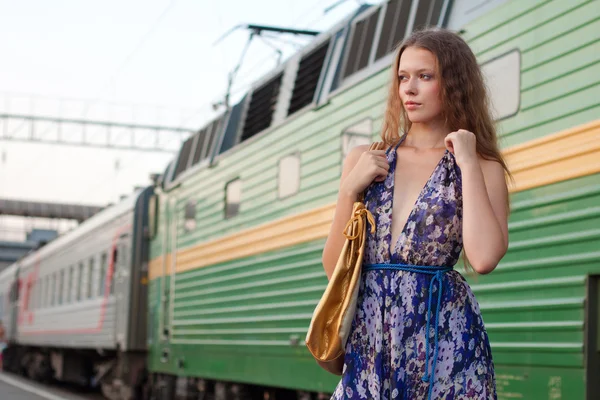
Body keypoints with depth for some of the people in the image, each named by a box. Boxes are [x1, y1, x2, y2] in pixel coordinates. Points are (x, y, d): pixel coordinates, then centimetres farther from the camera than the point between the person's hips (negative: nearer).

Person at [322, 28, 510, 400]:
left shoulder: (483, 169, 1)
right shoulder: (365, 160, 9)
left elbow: (484, 258, -18)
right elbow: (334, 268, 7)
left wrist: (468, 162, -10)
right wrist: (350, 189, -5)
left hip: (443, 339, -2)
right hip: (370, 338, 3)